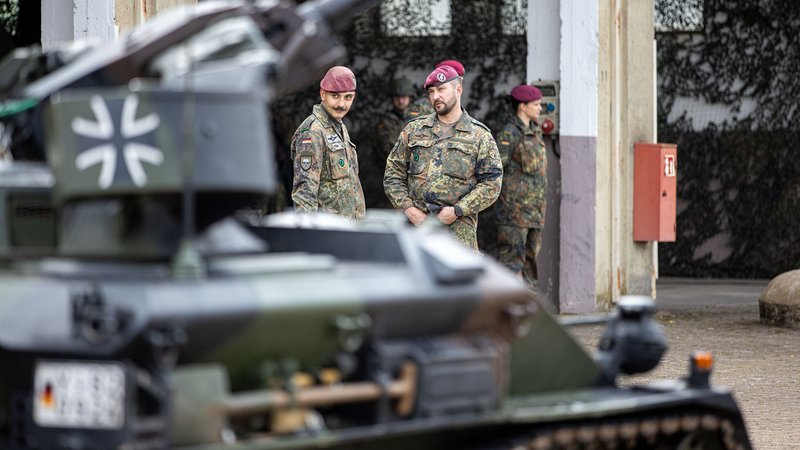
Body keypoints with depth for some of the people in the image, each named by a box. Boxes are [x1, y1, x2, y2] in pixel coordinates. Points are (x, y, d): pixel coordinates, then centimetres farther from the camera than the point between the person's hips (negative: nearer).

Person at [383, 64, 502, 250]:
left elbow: (491, 185, -1)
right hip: (416, 226, 2)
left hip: (459, 233, -2)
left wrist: (457, 211, -11)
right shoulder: (414, 130, 13)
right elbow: (393, 174, 12)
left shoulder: (480, 136, 5)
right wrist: (408, 209, -3)